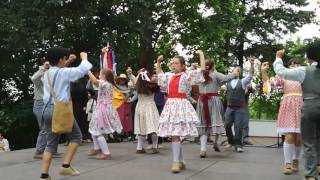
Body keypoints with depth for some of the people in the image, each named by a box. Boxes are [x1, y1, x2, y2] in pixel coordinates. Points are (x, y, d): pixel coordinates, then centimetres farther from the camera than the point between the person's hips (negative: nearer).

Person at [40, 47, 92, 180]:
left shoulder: (47, 74, 13)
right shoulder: (64, 72, -7)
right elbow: (84, 69, -8)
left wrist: (66, 63, 38)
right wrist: (84, 58, 11)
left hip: (48, 109, 7)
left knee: (51, 143, 11)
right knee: (76, 136, 11)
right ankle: (66, 166, 1)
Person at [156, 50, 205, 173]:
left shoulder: (187, 75, -1)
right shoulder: (169, 76, 16)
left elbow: (202, 69, -5)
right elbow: (158, 74, 35)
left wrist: (201, 54, 0)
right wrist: (158, 62, 29)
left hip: (181, 105, -6)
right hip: (170, 105, 6)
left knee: (175, 135, -13)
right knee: (174, 135, 7)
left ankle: (176, 162, -10)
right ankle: (181, 161, 16)